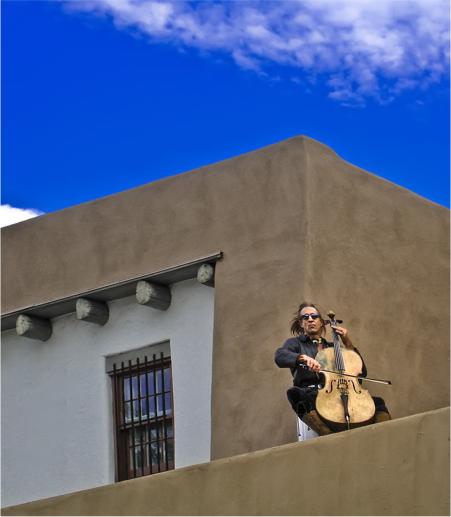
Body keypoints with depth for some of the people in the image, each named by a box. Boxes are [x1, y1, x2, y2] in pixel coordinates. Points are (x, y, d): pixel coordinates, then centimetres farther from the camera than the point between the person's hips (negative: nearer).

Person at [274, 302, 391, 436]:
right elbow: (280, 356, -8)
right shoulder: (295, 343, 18)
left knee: (377, 402, -17)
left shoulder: (332, 347, 27)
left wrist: (348, 343, 13)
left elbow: (362, 372, 19)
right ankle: (329, 435, -54)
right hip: (311, 395, -4)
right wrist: (303, 358, -26)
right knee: (295, 394, -39)